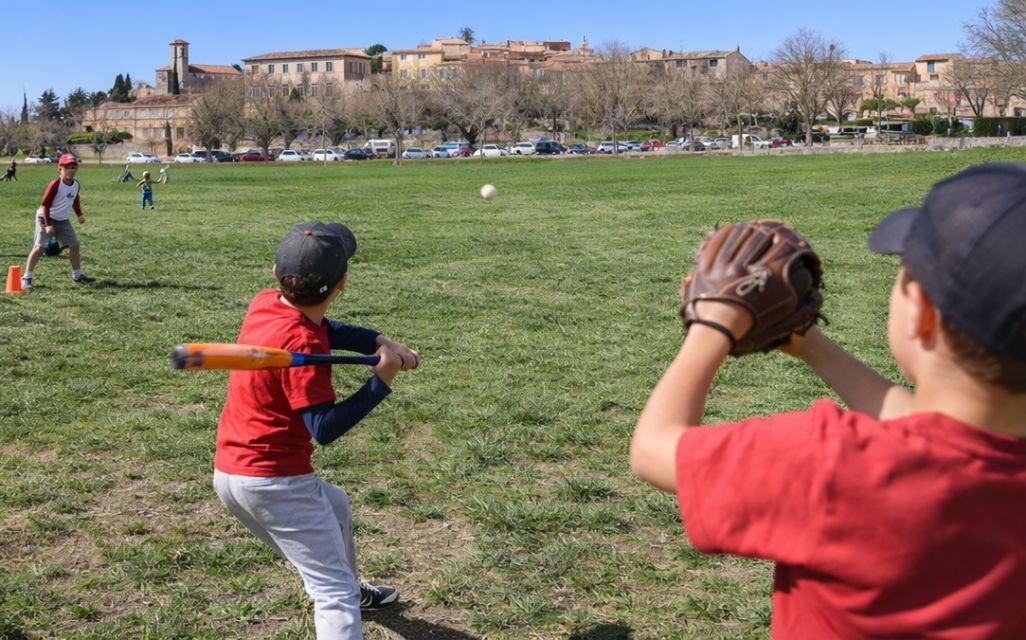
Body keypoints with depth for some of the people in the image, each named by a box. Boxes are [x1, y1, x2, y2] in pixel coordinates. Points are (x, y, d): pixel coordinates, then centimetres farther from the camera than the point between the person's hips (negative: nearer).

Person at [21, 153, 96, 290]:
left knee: (74, 245, 9)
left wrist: (79, 214, 11)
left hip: (63, 220, 7)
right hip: (45, 218, -7)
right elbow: (45, 205, -21)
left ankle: (77, 275, 25)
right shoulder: (54, 185, -23)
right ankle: (26, 277, -8)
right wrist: (48, 224, -25)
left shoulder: (76, 184, -1)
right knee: (40, 246, -14)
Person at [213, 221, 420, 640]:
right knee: (335, 595, -10)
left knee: (335, 506, 36)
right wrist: (381, 381, -26)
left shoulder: (265, 302, 0)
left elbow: (325, 329, 13)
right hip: (274, 480, -10)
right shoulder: (301, 342, -25)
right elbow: (324, 428, -26)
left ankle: (351, 590, 58)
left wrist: (380, 342, -2)